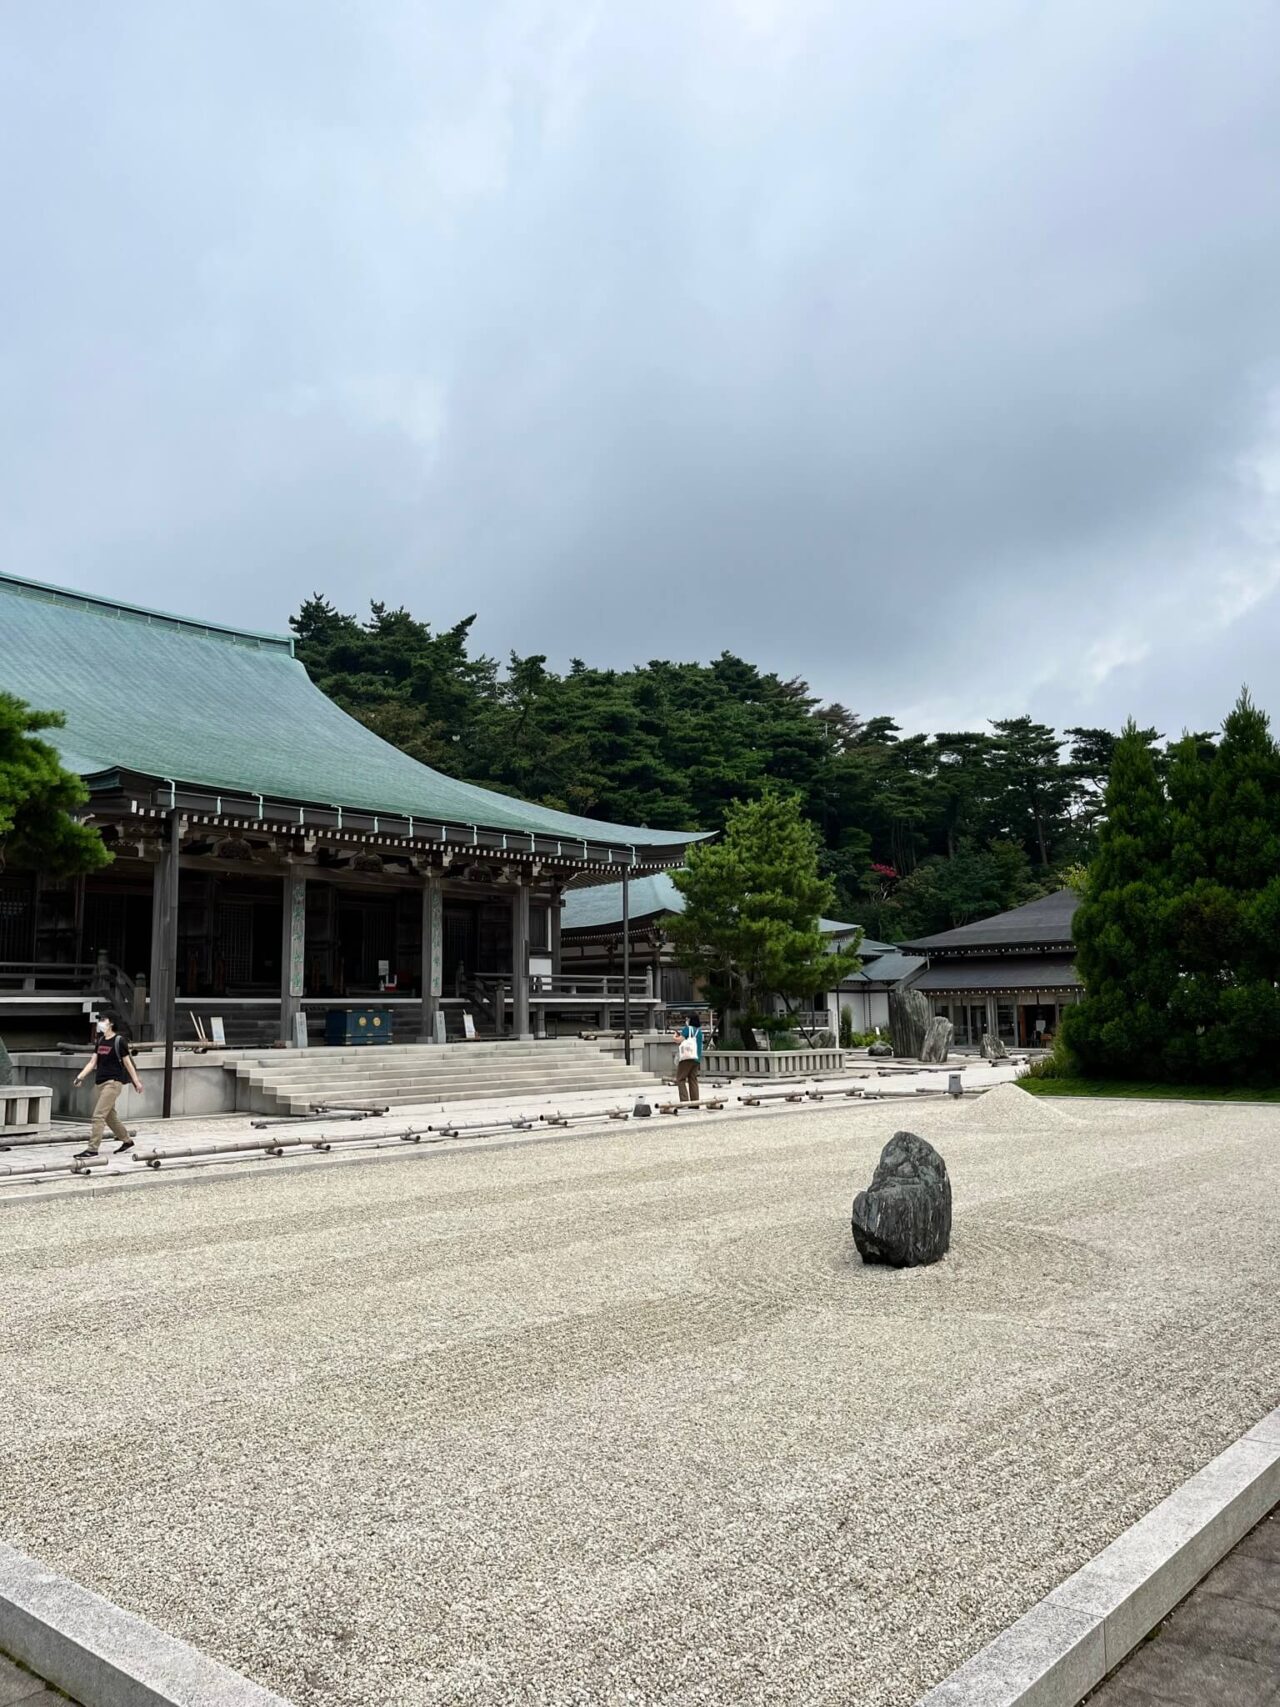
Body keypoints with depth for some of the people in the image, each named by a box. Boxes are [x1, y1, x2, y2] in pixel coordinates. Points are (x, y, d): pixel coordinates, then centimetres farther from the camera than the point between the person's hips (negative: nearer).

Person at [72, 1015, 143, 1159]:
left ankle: (92, 1149, -12)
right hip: (101, 1082, 8)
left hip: (113, 1082, -8)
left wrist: (136, 1081, -3)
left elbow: (127, 1062, -5)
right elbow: (92, 1062, 10)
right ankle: (127, 1141, 29)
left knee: (99, 1115, -13)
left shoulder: (118, 1041, -8)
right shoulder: (100, 1041, 12)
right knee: (110, 1116, 15)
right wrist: (80, 1076, -2)